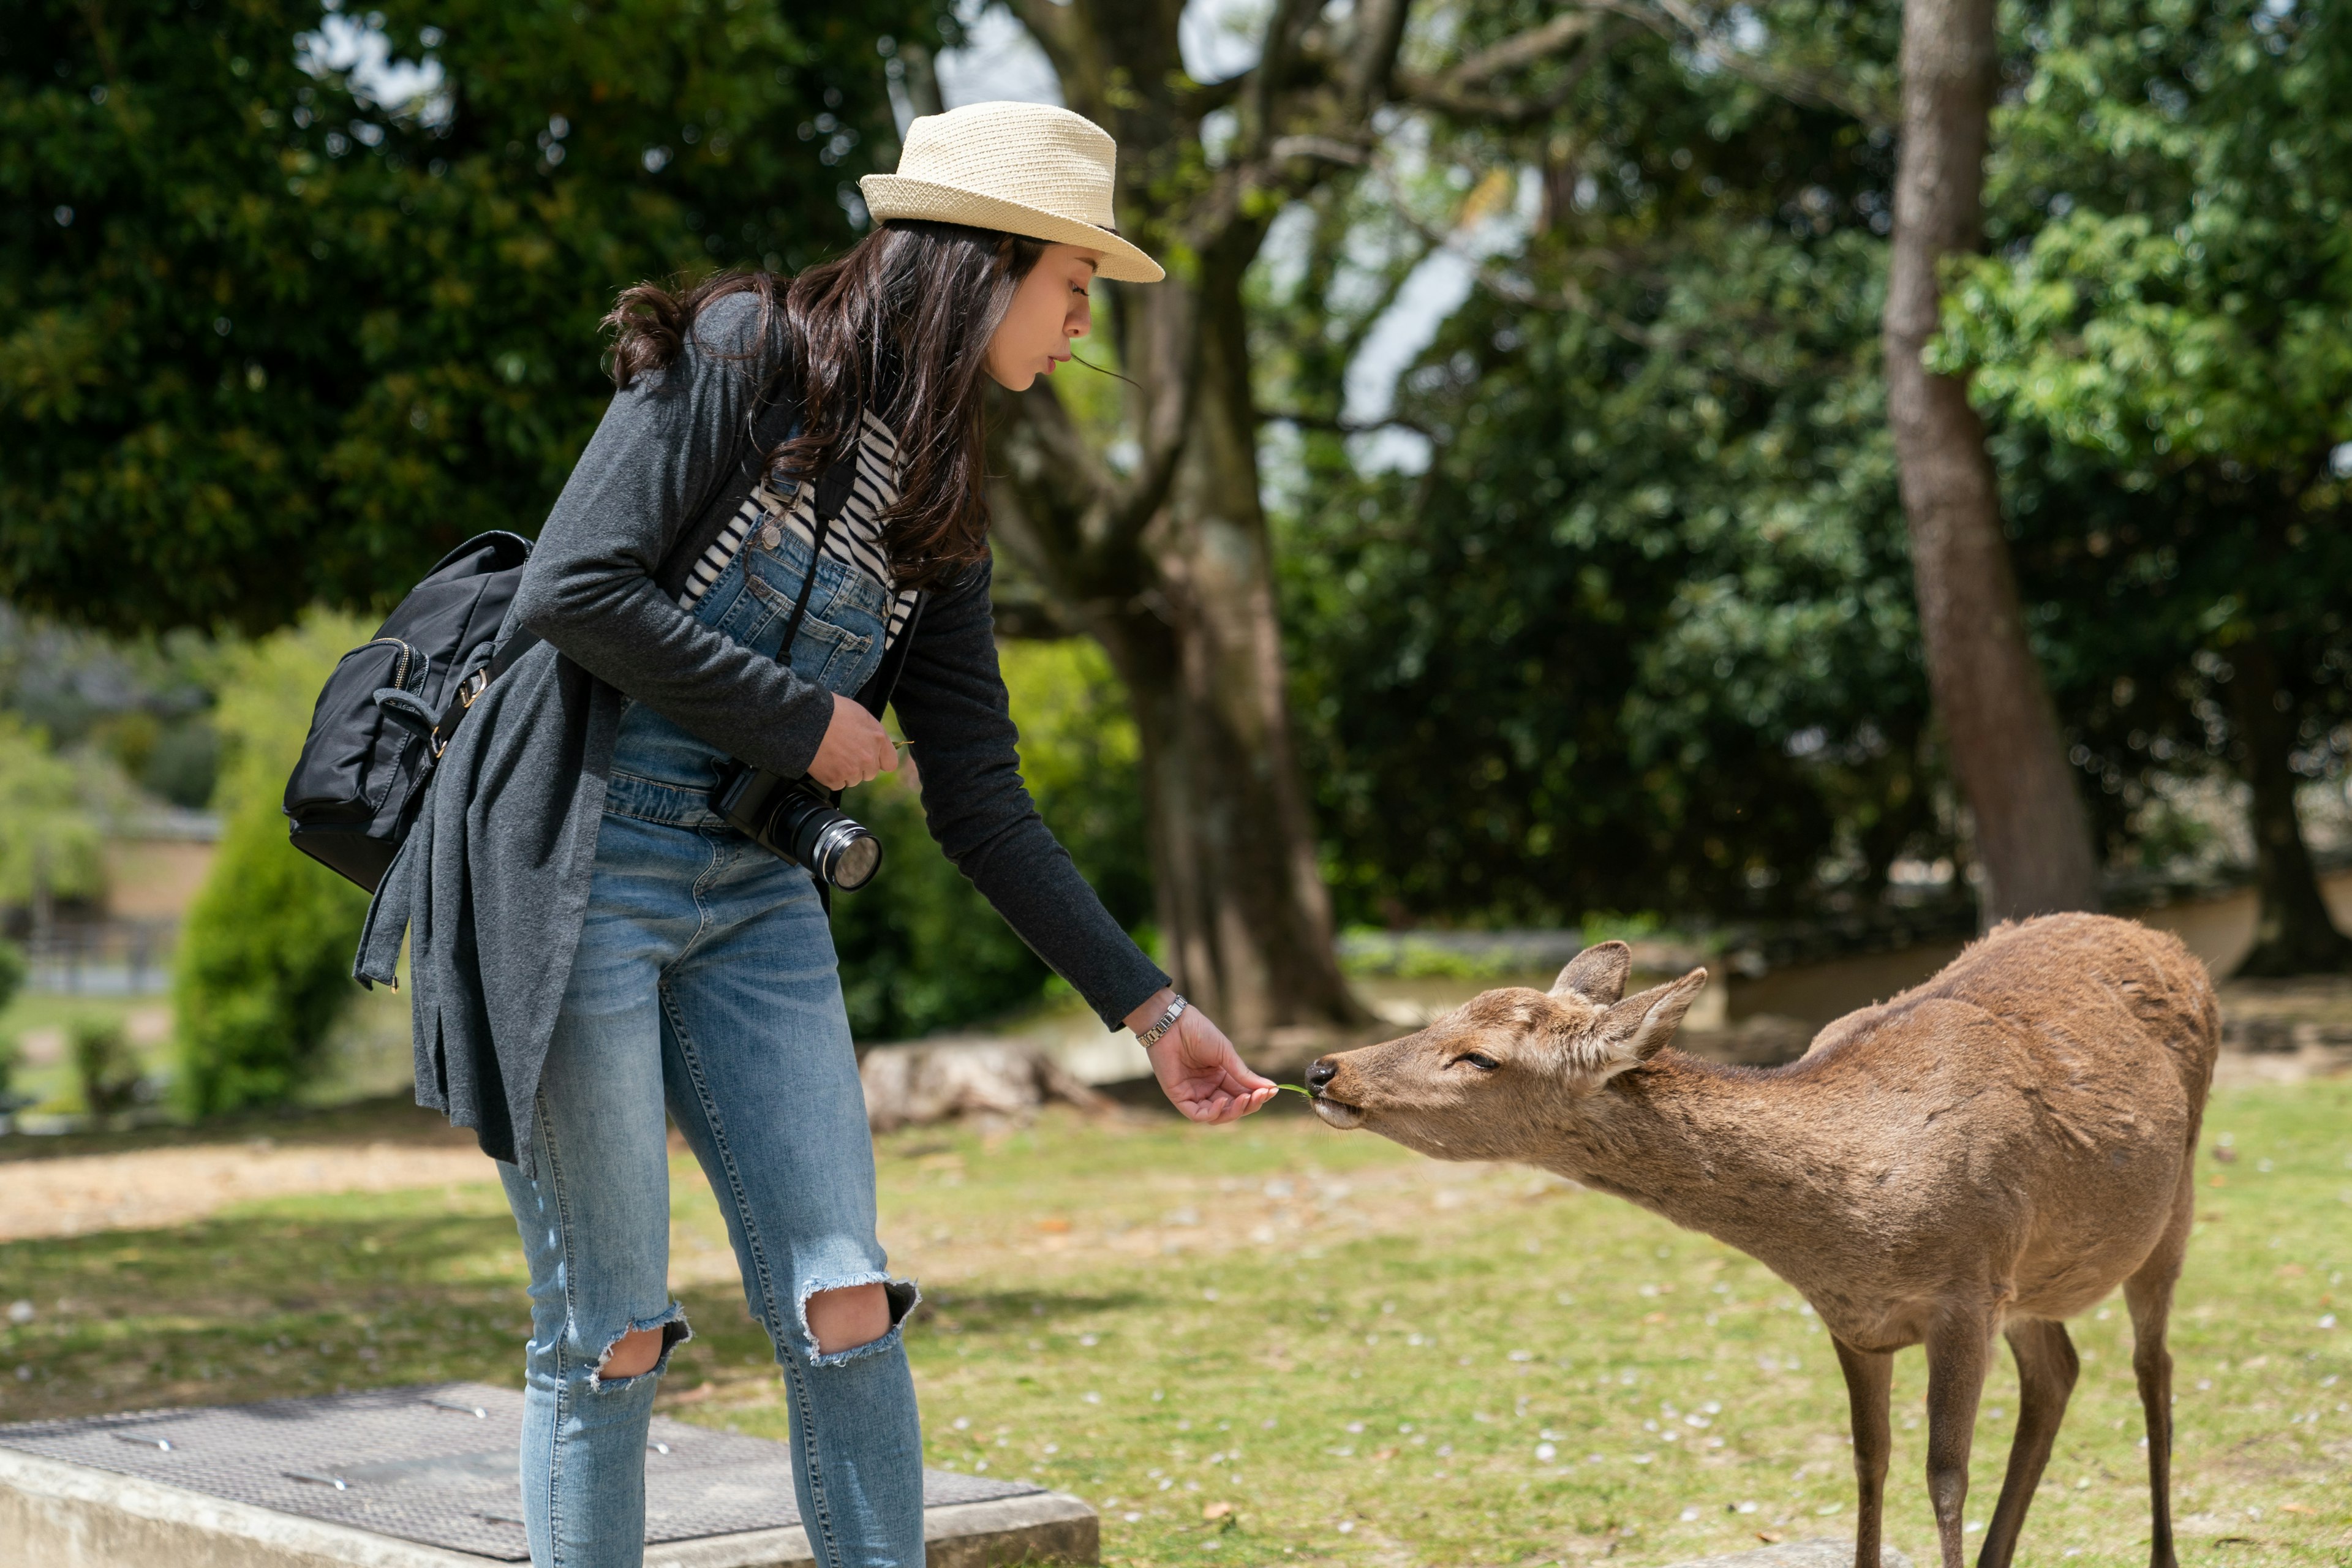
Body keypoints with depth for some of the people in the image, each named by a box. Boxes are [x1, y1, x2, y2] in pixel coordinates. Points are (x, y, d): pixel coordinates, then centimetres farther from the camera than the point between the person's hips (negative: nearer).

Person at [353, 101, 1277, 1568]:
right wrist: (803, 720, -10)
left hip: (755, 899, 6)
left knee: (847, 1308, -1)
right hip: (579, 874, -6)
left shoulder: (937, 507, 12)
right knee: (611, 1333, -1)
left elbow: (981, 803, 12)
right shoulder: (746, 356, -8)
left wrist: (1148, 1007, 8)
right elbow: (572, 593, -18)